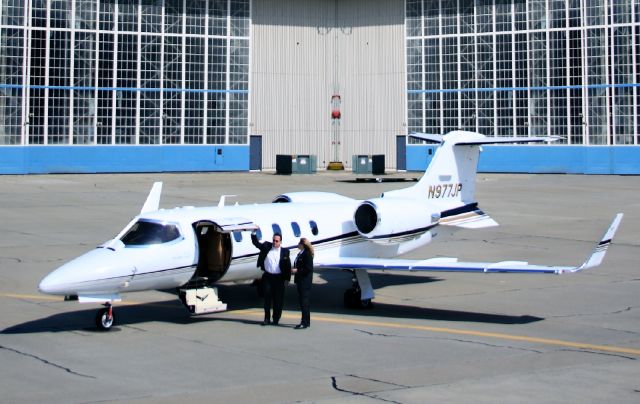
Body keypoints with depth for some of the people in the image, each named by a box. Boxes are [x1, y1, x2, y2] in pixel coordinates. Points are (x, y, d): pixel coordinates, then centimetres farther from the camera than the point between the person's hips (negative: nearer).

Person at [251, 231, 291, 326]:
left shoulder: (285, 251, 1)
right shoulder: (266, 247, 5)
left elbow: (288, 266, 2)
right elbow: (256, 243, 8)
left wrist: (287, 278, -2)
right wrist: (254, 233, -5)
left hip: (278, 278, -1)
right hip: (267, 277, 1)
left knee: (278, 300, 2)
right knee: (267, 298, 3)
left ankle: (276, 319, 11)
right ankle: (267, 319, 10)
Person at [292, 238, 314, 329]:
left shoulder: (307, 254, -15)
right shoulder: (300, 254, 14)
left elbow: (309, 268, -20)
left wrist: (298, 270, -17)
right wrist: (295, 269, 9)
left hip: (305, 282, -10)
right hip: (300, 281, 10)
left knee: (304, 302, -8)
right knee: (302, 301, 13)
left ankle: (305, 323, -7)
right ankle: (306, 321, 20)